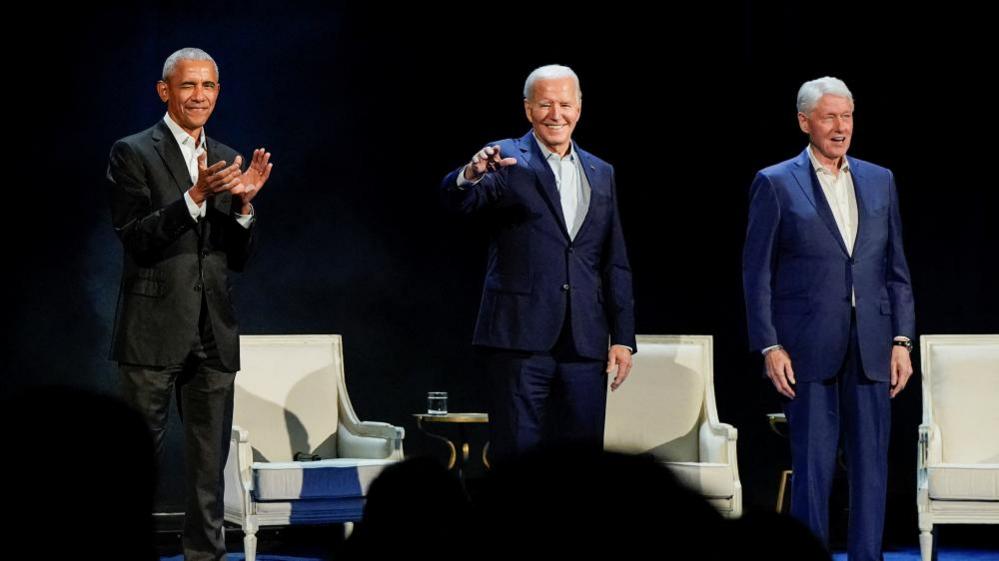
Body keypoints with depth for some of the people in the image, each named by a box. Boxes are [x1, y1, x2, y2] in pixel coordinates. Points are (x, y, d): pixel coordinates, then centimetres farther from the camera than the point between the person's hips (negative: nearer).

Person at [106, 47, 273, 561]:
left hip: (213, 333, 5)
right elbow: (134, 238, -13)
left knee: (210, 461, 8)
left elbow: (237, 259, 11)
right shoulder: (133, 153, -3)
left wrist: (244, 203, -7)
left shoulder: (227, 161, 13)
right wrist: (196, 197, -23)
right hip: (153, 330, -5)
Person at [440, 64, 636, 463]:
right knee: (517, 457, -3)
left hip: (585, 342, 4)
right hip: (521, 337, -4)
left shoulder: (600, 174, 16)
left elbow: (615, 264, 16)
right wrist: (472, 174, -40)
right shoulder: (506, 161, 2)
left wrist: (623, 338, 9)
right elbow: (455, 200, -17)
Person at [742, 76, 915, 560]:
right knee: (813, 466, -1)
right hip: (808, 348, -3)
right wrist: (770, 346, -8)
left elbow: (896, 269, 13)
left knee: (871, 464, 4)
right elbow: (757, 272, -1)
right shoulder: (775, 184, 1)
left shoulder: (880, 181, 12)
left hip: (871, 349, 4)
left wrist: (901, 340, 5)